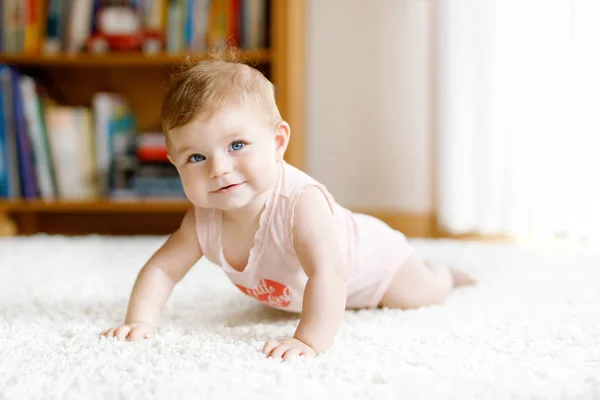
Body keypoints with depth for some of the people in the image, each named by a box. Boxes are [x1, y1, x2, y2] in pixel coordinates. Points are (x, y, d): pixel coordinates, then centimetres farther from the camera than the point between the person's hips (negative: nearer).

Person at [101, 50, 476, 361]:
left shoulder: (301, 202, -50)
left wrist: (310, 340, -71)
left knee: (420, 294, 17)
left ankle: (441, 273, 50)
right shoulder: (203, 220, -31)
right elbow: (162, 269, -24)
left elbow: (326, 274, -60)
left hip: (366, 252, -5)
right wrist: (140, 321, -39)